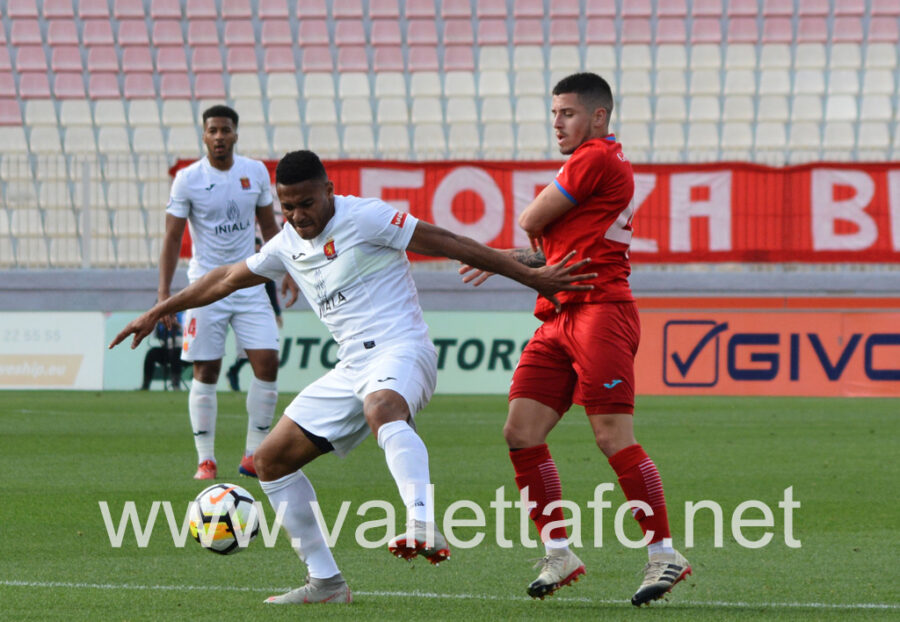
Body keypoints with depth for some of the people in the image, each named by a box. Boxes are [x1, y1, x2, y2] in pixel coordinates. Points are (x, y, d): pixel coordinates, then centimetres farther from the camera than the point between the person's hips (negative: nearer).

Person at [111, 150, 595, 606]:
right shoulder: (288, 244, 15)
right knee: (271, 460, 6)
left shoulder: (364, 218, -7)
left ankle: (425, 529, -64)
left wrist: (530, 276, -9)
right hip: (351, 368, 9)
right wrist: (156, 314, 37)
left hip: (399, 349, -8)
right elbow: (228, 279, 31)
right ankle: (325, 582, 11)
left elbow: (449, 244, -7)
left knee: (382, 410, -43)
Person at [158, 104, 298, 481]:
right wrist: (164, 291, -12)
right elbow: (172, 238, -6)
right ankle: (205, 460, 6)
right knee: (205, 372, -2)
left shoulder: (256, 172, 4)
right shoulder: (188, 179, -6)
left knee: (267, 363, -7)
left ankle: (254, 455, 3)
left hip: (249, 284, 3)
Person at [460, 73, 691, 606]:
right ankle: (558, 553, 4)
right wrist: (513, 259, 18)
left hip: (600, 310, -10)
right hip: (560, 318, 10)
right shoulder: (598, 162, 25)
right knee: (522, 432, 1)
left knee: (614, 438, -13)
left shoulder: (597, 158, -7)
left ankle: (664, 553, -7)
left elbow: (531, 220, -6)